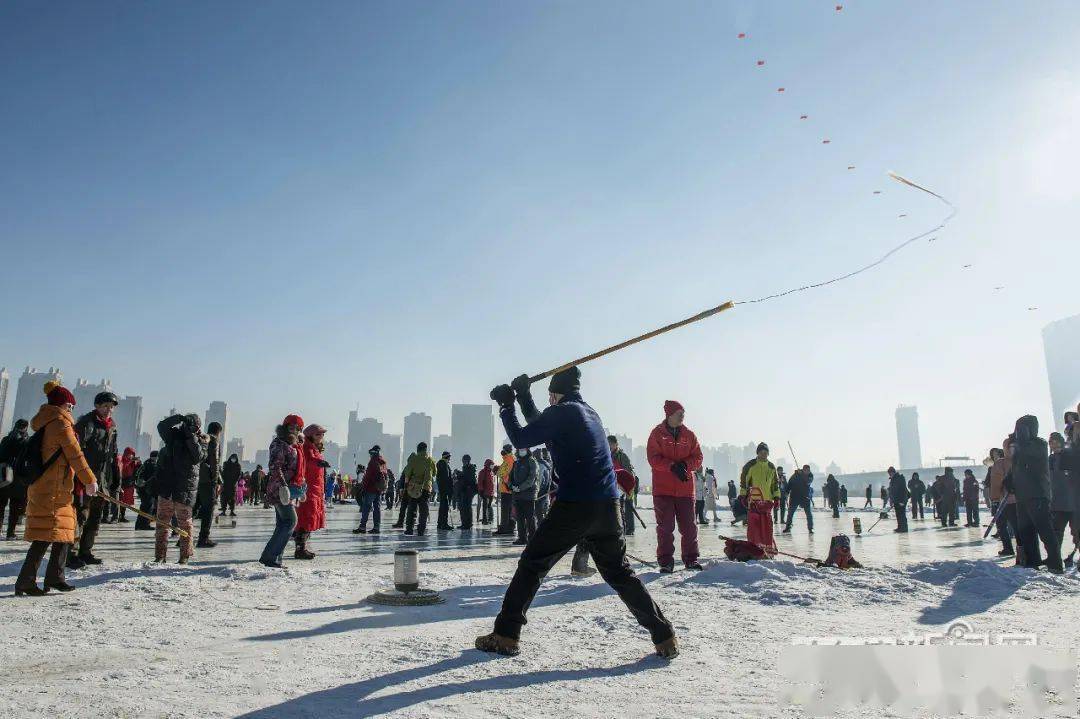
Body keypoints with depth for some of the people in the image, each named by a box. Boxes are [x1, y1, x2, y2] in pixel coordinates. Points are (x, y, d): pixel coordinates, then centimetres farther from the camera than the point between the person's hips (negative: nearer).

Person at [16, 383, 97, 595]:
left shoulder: (47, 423, 18)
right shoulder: (60, 422, -10)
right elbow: (75, 454, -12)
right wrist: (90, 480, -5)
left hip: (59, 490, 10)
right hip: (52, 490, -10)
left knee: (63, 533, 14)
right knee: (46, 536, -8)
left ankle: (54, 577, 20)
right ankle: (26, 582, -6)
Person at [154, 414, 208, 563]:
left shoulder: (202, 440, 2)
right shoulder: (176, 435, 7)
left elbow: (199, 456, -14)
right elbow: (162, 426, -7)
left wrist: (192, 437, -16)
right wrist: (179, 418, -15)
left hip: (186, 487, -2)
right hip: (166, 484, 3)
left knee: (184, 521, 1)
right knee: (162, 520, 3)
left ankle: (185, 555, 9)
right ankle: (160, 555, 8)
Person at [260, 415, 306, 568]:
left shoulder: (294, 446, 19)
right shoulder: (279, 444, -9)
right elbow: (275, 467, -20)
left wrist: (300, 488, 28)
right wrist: (283, 485, -30)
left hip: (291, 490, 9)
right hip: (279, 489, -9)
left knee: (283, 524, 8)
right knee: (290, 521, -14)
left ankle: (274, 558, 11)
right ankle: (269, 556, -11)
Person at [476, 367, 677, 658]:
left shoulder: (560, 412, -5)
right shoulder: (591, 413, 19)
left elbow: (521, 439, -2)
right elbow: (542, 427, 30)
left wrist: (506, 406, 10)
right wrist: (523, 398, 28)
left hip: (573, 507, -6)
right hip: (608, 506, 7)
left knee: (531, 566, 7)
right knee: (619, 573, 18)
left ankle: (505, 636, 8)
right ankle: (664, 636, 16)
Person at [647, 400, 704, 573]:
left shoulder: (689, 435, 8)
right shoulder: (657, 434, 0)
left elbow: (697, 458, 5)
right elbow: (653, 459, -9)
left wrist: (684, 465, -15)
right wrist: (672, 467, -22)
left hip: (685, 489, 3)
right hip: (663, 489, -3)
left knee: (689, 526, 7)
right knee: (665, 527, 0)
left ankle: (691, 559, 20)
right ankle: (665, 562, 6)